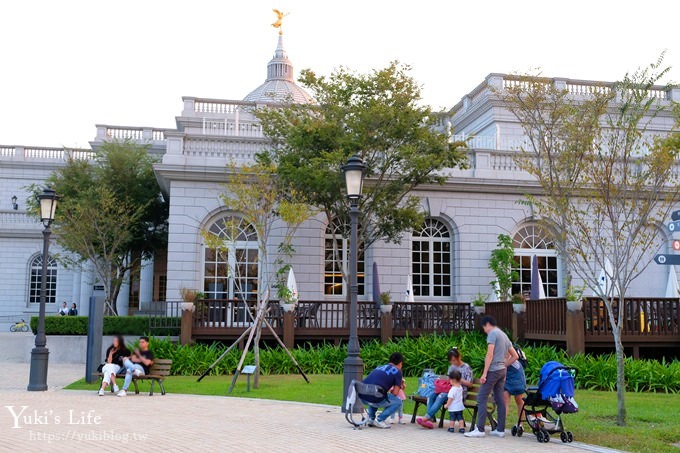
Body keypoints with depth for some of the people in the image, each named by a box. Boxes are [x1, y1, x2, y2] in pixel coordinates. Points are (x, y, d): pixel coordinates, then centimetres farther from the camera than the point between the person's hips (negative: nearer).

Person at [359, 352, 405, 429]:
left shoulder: (380, 367, 26)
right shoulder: (397, 371, 8)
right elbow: (395, 393, 3)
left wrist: (400, 384, 42)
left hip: (362, 397, 7)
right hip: (374, 399, -7)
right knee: (398, 402, 15)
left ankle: (371, 418, 25)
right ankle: (379, 420, 4)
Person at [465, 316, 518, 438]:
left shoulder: (492, 333, -7)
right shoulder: (504, 335, 20)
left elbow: (490, 355, -15)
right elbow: (515, 356, 21)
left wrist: (484, 373, -15)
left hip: (493, 370, -9)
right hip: (502, 371, 9)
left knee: (481, 399, -8)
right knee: (500, 400, 9)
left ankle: (480, 429, -11)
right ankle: (500, 429, 10)